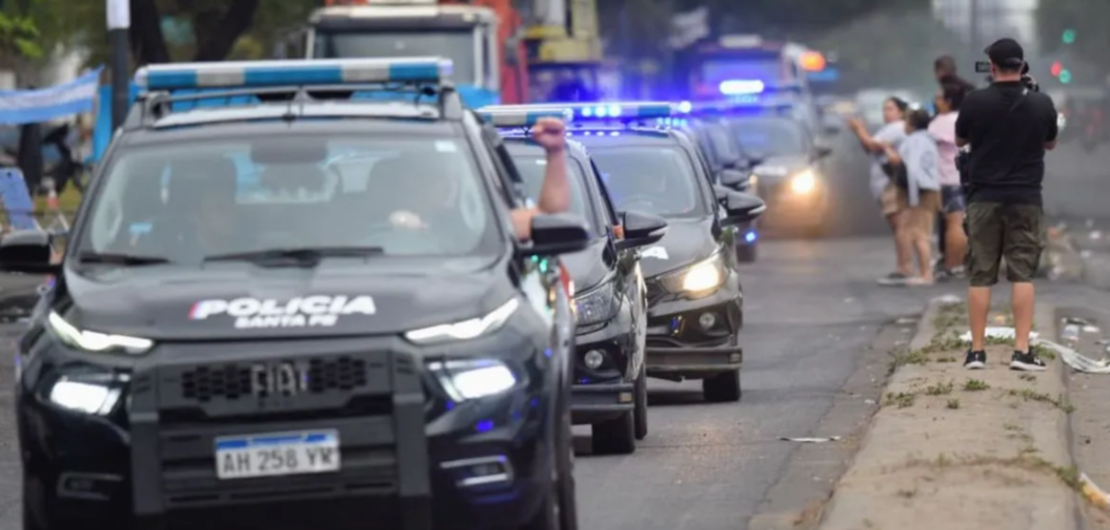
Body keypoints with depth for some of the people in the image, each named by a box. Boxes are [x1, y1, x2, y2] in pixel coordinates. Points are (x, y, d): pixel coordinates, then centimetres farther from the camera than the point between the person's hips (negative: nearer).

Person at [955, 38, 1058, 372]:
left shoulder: (975, 103, -9)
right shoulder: (1041, 104, -5)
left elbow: (960, 140, 9)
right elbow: (1050, 143, 14)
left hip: (984, 198, 0)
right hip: (1025, 199, 0)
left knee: (980, 276, 5)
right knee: (1022, 275, 2)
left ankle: (977, 351, 5)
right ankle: (1022, 350, -5)